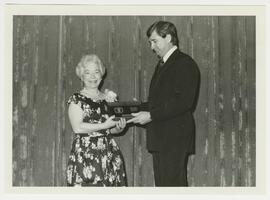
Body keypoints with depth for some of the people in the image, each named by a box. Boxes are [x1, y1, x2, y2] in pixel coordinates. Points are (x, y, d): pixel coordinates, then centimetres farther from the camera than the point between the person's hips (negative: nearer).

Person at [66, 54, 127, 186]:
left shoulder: (109, 98, 16)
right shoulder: (76, 99, 0)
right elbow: (77, 127, -12)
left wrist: (119, 127, -1)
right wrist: (104, 126, -15)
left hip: (109, 153, 5)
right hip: (85, 153, -5)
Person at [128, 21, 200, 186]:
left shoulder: (185, 63, -9)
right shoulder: (162, 64, 22)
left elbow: (183, 101, -19)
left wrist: (151, 115, -19)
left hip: (175, 137, -9)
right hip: (160, 137, 9)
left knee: (173, 183, -10)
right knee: (162, 184, 9)